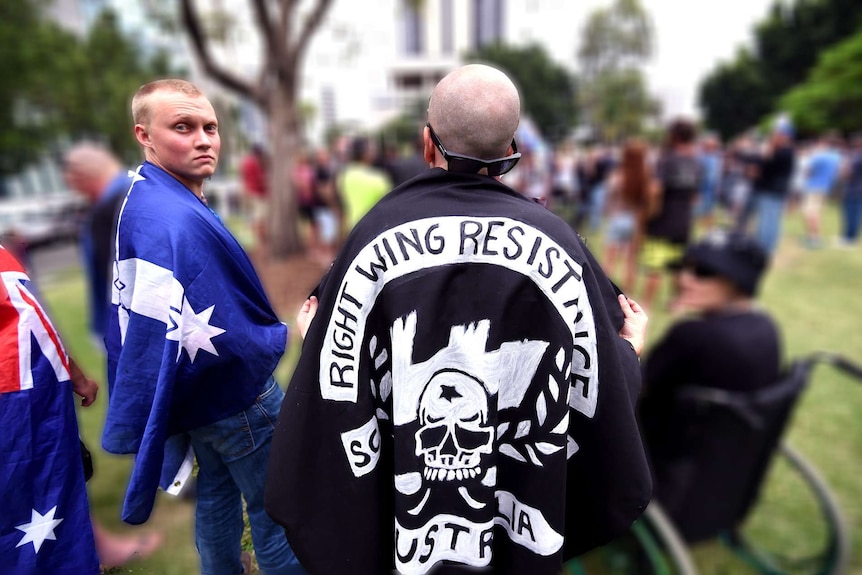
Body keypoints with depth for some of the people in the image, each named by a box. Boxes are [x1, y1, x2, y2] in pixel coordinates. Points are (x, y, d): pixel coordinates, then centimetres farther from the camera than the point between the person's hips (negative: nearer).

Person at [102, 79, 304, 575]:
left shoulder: (140, 199, 3)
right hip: (237, 401, -9)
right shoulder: (181, 221, -29)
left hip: (197, 397, 9)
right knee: (275, 514, 9)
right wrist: (289, 335, -12)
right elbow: (220, 342, -30)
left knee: (217, 491, 26)